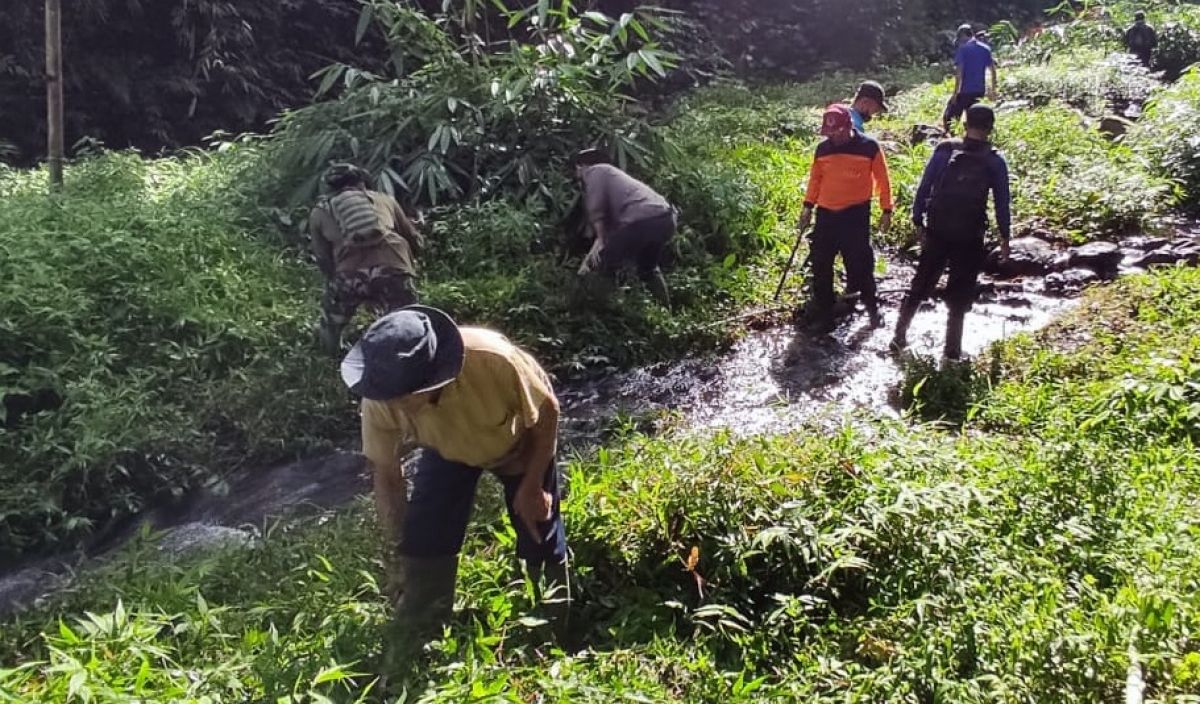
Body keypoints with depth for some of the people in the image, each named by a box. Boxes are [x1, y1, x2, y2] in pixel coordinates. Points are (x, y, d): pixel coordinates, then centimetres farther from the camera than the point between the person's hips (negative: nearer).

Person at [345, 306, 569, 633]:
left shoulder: (493, 359, -44)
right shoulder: (379, 401, -33)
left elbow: (547, 410, -24)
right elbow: (387, 475, -16)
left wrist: (531, 487, -18)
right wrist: (395, 550, -12)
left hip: (521, 444, -2)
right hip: (447, 450, 2)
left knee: (542, 543, 3)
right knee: (422, 543, -8)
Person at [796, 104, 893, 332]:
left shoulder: (869, 147, -6)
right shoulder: (822, 148, 3)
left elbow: (882, 179, 0)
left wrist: (887, 211, 1)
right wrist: (808, 207, 9)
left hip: (856, 214, -3)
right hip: (826, 214, 4)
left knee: (860, 262, 1)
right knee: (821, 265, 4)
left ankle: (871, 306, 24)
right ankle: (823, 315, 14)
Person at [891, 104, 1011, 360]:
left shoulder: (944, 150, 0)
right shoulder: (995, 162, -3)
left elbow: (924, 187, -1)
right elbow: (1001, 202, -1)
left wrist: (918, 221, 6)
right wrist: (1004, 236, 8)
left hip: (936, 231, 2)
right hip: (969, 236, -2)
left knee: (921, 283, 14)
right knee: (960, 292, 8)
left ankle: (900, 335, 16)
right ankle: (952, 348, 11)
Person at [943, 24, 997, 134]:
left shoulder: (963, 48, -7)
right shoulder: (986, 48, 10)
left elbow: (959, 71, -13)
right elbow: (993, 70, 11)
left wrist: (956, 92, -12)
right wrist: (993, 89, 19)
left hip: (965, 91, -6)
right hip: (980, 91, 6)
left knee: (948, 117, 2)